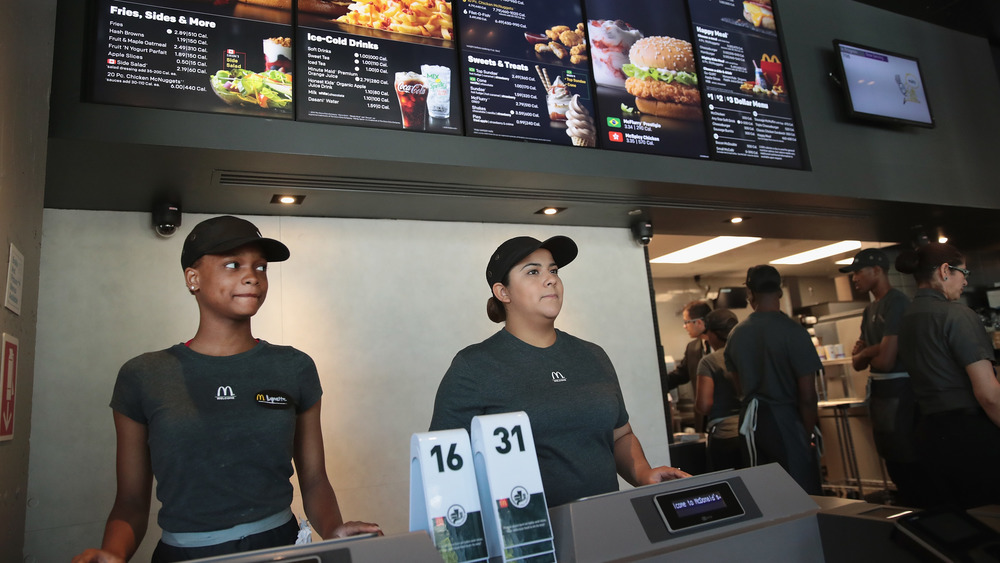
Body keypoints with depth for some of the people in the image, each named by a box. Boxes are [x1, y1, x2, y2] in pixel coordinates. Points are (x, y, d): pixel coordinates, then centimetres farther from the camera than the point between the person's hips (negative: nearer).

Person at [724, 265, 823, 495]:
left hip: (751, 421, 6)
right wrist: (808, 434, 0)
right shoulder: (792, 331, -13)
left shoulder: (736, 334, 3)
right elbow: (807, 395, -12)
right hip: (785, 419, -5)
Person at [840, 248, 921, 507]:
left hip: (898, 392, -9)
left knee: (908, 465, -1)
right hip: (878, 393, 9)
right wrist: (868, 352, -8)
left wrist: (864, 354, -1)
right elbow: (857, 362, 13)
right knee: (895, 466, 18)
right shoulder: (870, 309, 13)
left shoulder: (895, 302, -15)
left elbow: (885, 360, -21)